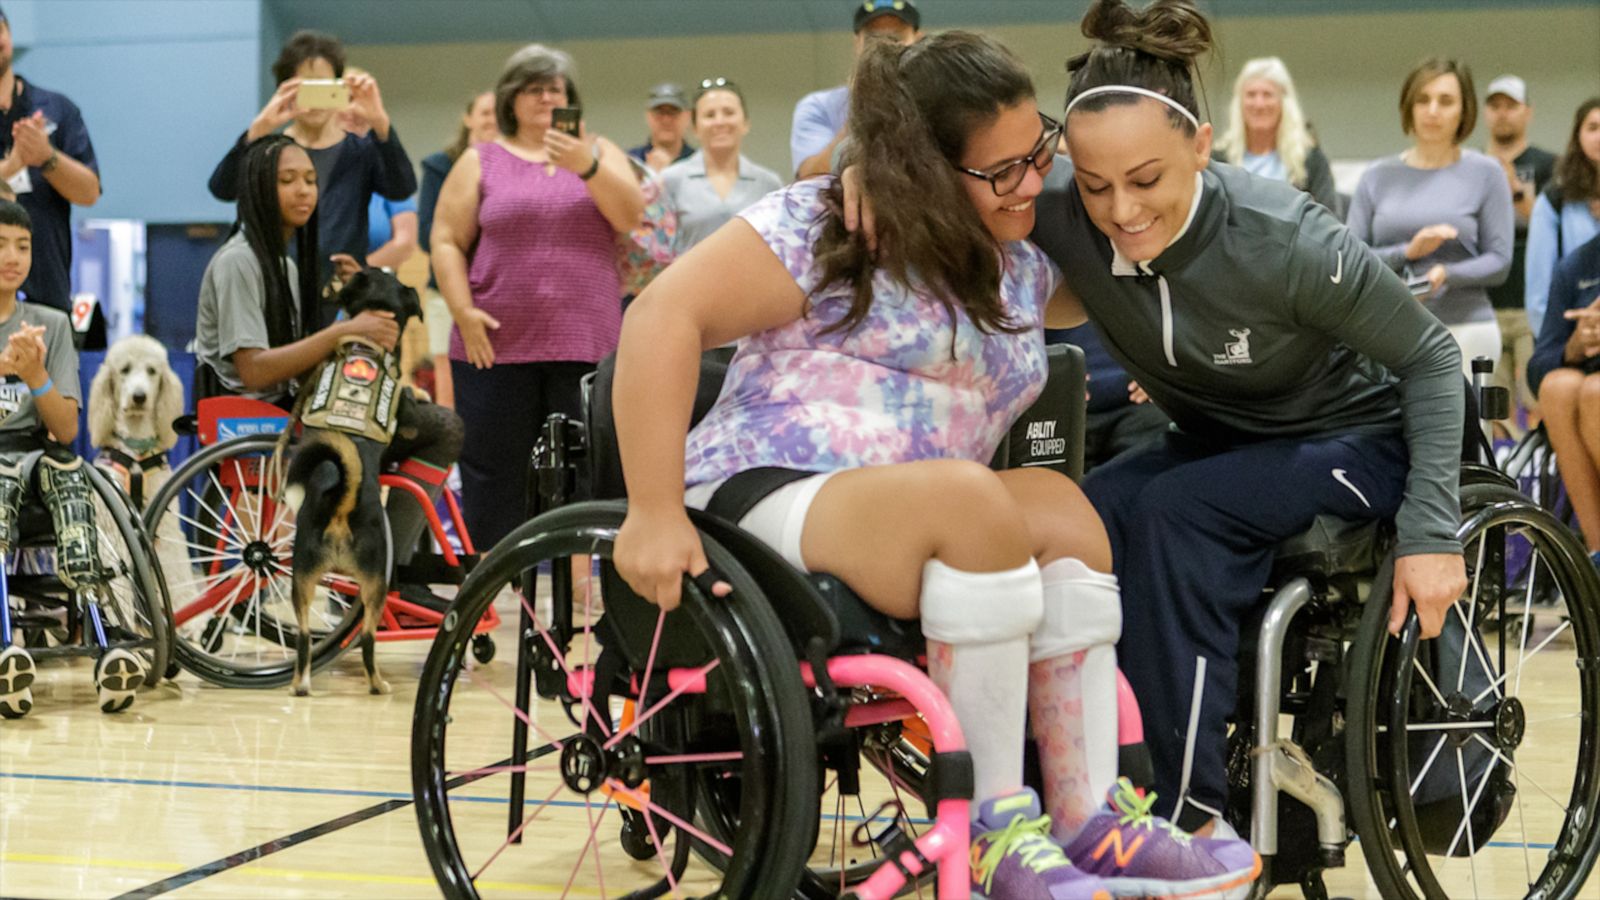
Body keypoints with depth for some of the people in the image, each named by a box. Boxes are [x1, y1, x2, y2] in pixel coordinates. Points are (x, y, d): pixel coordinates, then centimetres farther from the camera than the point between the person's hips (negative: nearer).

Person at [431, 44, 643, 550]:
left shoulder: (599, 152, 13)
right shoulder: (481, 162, 11)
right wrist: (464, 312, -8)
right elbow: (447, 242, 5)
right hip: (497, 344, 0)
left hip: (586, 343, 0)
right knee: (493, 475, 0)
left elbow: (630, 216, -3)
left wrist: (587, 166, -19)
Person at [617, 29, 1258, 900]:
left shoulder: (1026, 266, 13)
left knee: (1059, 509, -20)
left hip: (920, 539, 7)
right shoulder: (823, 225, -8)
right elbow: (665, 316, -16)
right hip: (768, 501, -7)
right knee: (976, 502, -31)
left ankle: (1090, 820, -21)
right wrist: (654, 513, -22)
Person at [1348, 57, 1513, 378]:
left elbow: (1499, 261, -1)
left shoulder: (1485, 173, 5)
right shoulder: (1377, 177, 10)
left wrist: (1446, 274, -19)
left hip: (1465, 330, -2)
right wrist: (1407, 252, -13)